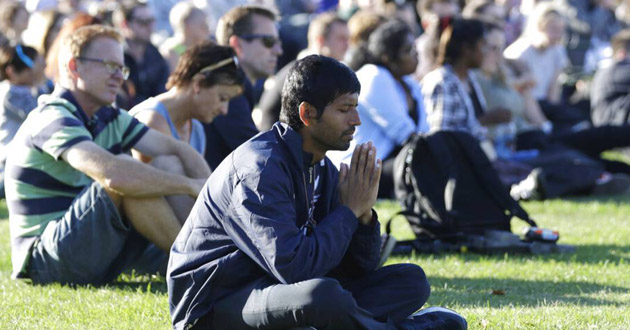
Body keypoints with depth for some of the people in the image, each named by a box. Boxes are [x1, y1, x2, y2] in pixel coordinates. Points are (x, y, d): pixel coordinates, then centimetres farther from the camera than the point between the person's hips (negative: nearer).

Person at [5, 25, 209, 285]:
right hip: (44, 261, -9)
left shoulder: (109, 118, 12)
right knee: (126, 175, -28)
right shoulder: (52, 119, -18)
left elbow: (177, 149, 5)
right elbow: (113, 174, -34)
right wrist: (190, 186, -27)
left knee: (169, 165, -2)